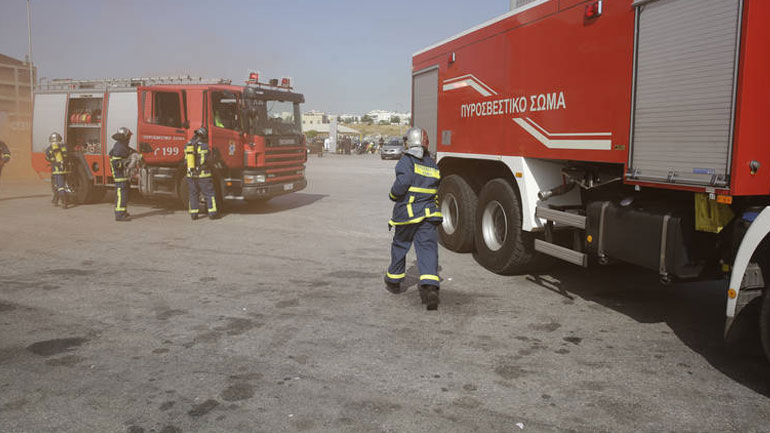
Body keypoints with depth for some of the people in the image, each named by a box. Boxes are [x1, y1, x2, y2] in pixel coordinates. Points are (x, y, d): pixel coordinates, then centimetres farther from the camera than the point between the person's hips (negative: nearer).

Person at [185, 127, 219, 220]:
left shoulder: (188, 145, 4)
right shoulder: (204, 146, -13)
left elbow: (186, 160, 12)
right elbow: (208, 160, -13)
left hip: (191, 175, 5)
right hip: (203, 175, -5)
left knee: (193, 195, 12)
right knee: (210, 194, 4)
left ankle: (193, 214, 12)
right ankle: (212, 213, 2)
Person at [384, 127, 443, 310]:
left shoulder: (406, 161, -6)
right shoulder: (433, 165, 13)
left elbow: (404, 180, -21)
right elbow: (435, 188, 14)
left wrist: (394, 194, -4)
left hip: (407, 212, -3)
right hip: (429, 214, 3)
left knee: (399, 246, 16)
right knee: (428, 249, -5)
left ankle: (394, 281, 32)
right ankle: (430, 286, -23)